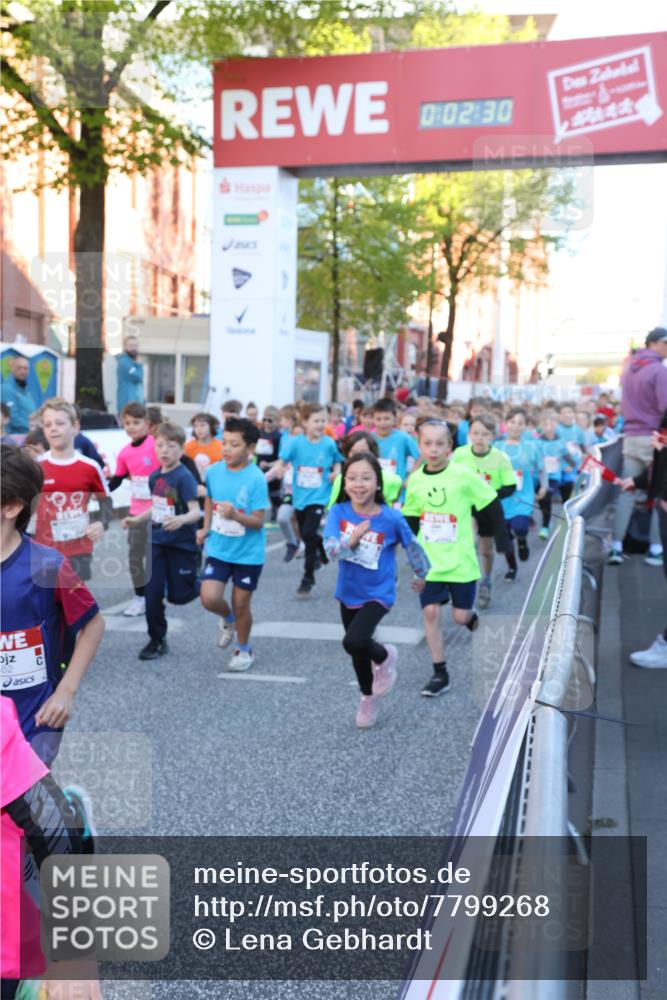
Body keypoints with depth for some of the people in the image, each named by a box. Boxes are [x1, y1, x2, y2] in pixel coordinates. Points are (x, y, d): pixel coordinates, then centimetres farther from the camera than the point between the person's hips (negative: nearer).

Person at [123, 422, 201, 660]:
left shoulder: (184, 477, -16)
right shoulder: (155, 477, 6)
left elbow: (195, 511, -22)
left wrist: (181, 520, -41)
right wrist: (137, 520, 12)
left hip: (181, 544, -5)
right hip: (157, 542, 6)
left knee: (178, 595, 3)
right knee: (152, 593, 1)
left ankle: (203, 585, 36)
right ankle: (157, 640, 17)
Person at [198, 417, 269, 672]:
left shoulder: (256, 478, -18)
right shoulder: (213, 472, -4)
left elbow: (258, 521, -18)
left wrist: (235, 515, -34)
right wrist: (206, 528, 11)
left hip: (248, 553, -3)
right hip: (218, 549, 3)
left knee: (240, 604, 7)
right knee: (209, 598, -9)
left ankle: (244, 649, 33)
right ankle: (228, 619, 27)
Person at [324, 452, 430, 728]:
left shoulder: (391, 517, -17)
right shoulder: (338, 512, -12)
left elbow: (412, 546, -1)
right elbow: (330, 549, -22)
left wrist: (422, 576, 13)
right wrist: (352, 539, -41)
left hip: (378, 594, -4)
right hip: (348, 593, 4)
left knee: (354, 642, -26)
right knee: (357, 652, 19)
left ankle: (385, 656, 9)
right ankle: (368, 698, 47)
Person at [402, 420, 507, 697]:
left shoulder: (464, 475, -12)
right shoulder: (415, 480, -1)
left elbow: (494, 508, -4)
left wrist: (503, 543, -4)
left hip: (460, 561, -3)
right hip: (429, 563, 3)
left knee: (461, 616, 2)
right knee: (431, 612, -2)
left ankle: (473, 617, 40)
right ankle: (440, 674, 9)